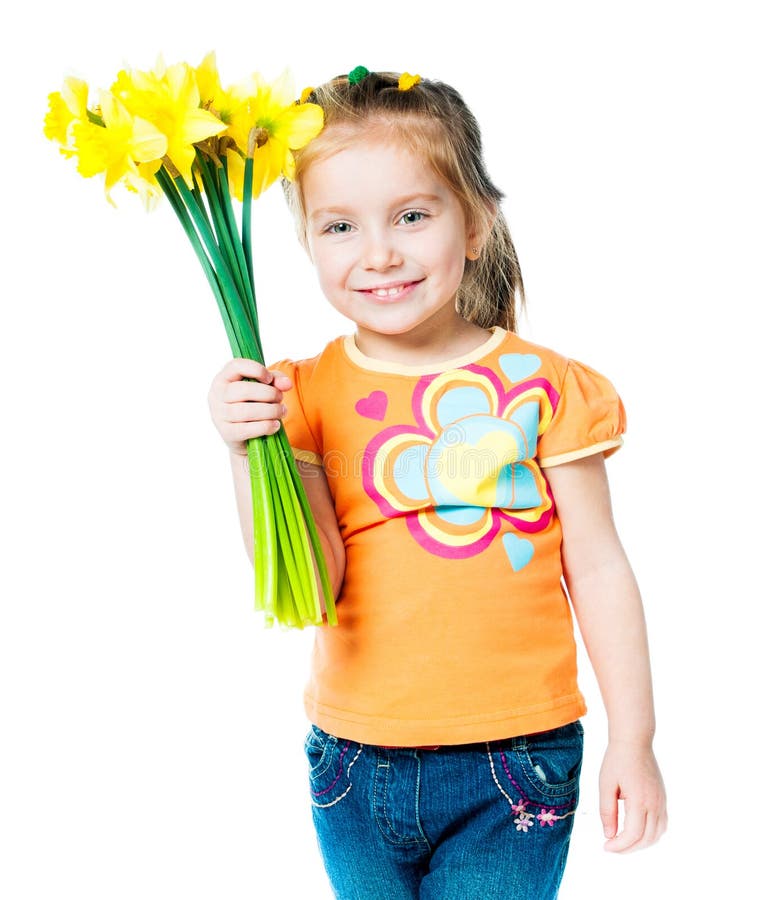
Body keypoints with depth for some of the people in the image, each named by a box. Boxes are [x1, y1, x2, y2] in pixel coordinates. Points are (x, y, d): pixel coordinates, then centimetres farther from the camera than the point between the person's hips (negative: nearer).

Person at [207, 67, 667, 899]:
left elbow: (597, 569, -1)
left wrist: (632, 743, 1)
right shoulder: (306, 397, -2)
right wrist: (248, 451, -24)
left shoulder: (541, 386, -6)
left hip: (509, 770, -2)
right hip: (354, 765, 2)